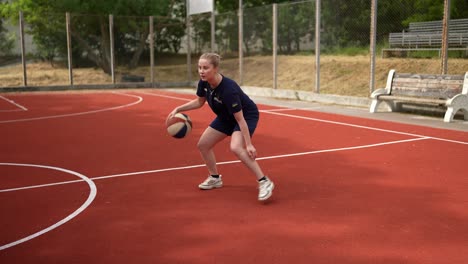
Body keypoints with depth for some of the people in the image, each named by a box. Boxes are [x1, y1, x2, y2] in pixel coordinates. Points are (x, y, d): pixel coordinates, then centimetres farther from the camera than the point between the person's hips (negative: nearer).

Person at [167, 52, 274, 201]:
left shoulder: (228, 89, -38)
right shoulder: (204, 82, -16)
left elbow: (240, 119, -33)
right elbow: (199, 102, 5)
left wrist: (249, 144, -33)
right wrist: (178, 109, -4)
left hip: (247, 115, -8)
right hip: (226, 117, 8)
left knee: (236, 148, -32)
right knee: (203, 144, 8)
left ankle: (264, 182, -24)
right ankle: (215, 178, 29)